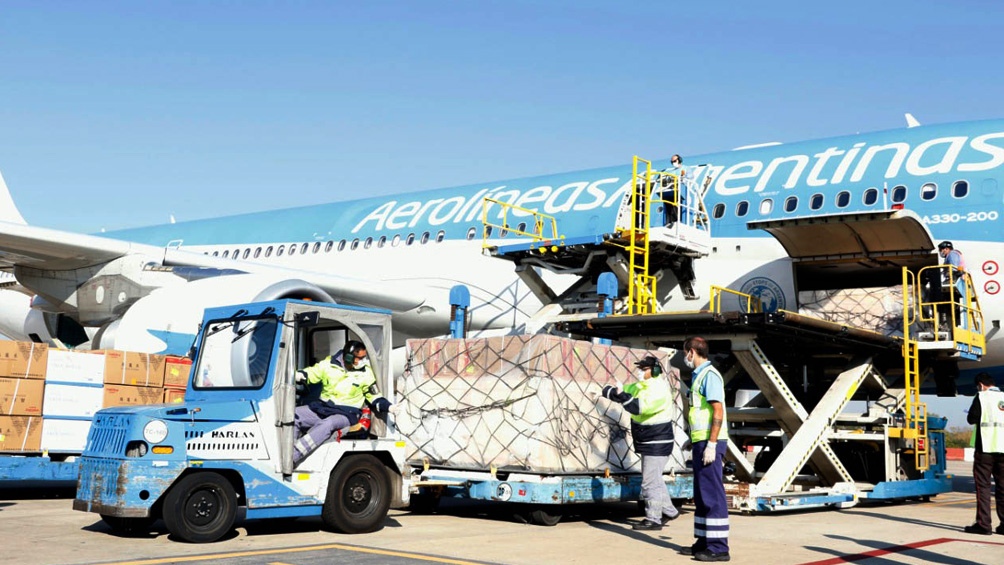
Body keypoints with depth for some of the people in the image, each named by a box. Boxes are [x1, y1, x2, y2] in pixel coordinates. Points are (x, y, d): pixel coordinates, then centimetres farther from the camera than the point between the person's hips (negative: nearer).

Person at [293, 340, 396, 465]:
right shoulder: (329, 364, 2)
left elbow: (374, 397, 9)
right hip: (321, 407, 4)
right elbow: (311, 374, 11)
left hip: (346, 414, -4)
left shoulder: (366, 374, 1)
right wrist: (298, 375, -11)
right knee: (293, 415, -14)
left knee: (327, 424, -36)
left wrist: (388, 407, -8)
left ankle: (293, 456, -43)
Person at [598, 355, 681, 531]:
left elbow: (639, 407, -32)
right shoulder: (639, 387, 8)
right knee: (655, 480, 19)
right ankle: (669, 511, 32)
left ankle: (653, 520, -1)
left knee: (650, 482, -7)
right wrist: (613, 391, -17)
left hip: (658, 445, -10)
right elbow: (610, 391, 5)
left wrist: (622, 396, -37)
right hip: (648, 444, 10)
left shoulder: (659, 390, -20)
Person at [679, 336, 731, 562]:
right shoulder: (699, 375, 17)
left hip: (709, 442, -10)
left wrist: (711, 445, -23)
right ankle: (704, 542, 19)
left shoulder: (709, 375, -13)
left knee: (712, 493, -8)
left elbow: (718, 412, -19)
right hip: (702, 441, 10)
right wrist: (693, 439, 23)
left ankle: (719, 547, -5)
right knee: (702, 494, 13)